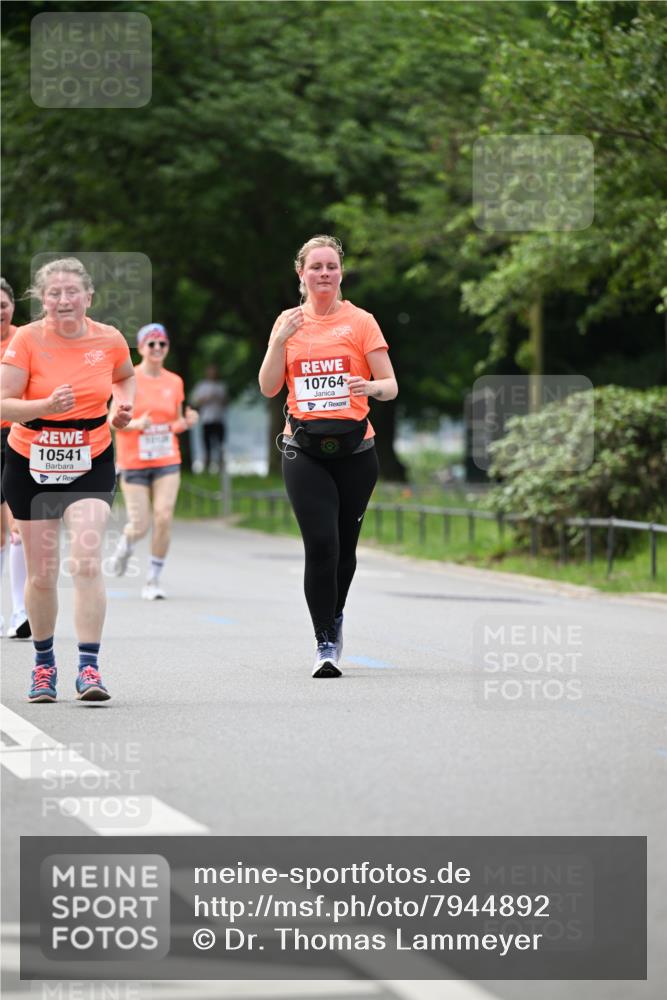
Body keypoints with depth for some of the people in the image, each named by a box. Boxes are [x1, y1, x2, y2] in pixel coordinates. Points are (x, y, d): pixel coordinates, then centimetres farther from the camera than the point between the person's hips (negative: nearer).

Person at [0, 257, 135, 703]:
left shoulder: (109, 339, -4)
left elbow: (125, 377, 18)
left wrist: (125, 403, -2)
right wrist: (47, 406, -32)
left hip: (91, 464, 0)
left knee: (87, 563, -17)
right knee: (42, 574, 6)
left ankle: (89, 668, -16)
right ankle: (44, 663, 26)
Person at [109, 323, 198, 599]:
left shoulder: (174, 382, 7)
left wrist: (187, 421, -7)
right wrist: (136, 424, -24)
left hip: (167, 462, 3)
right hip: (133, 462, -3)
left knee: (164, 518, -13)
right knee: (140, 525, -4)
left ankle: (153, 580, 0)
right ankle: (125, 546, 34)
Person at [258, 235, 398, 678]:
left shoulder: (360, 321, 3)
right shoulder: (289, 322, 9)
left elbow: (391, 386, 0)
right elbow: (269, 388, 3)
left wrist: (371, 386, -23)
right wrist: (280, 340, -11)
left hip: (354, 446, 0)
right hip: (304, 449, 0)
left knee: (344, 545, 7)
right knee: (321, 542, -14)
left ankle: (334, 618, 35)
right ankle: (326, 644, -8)